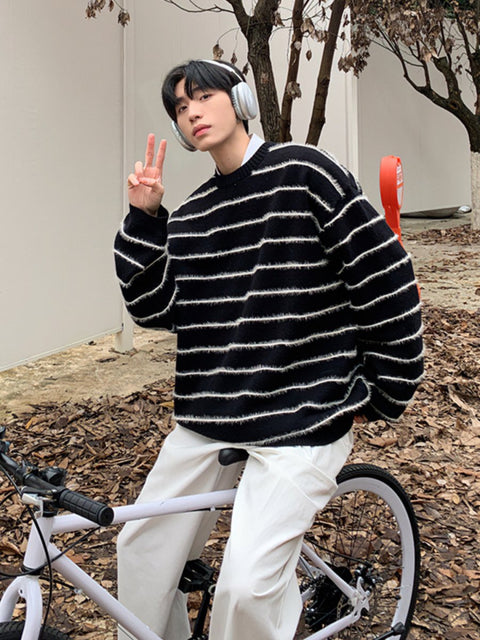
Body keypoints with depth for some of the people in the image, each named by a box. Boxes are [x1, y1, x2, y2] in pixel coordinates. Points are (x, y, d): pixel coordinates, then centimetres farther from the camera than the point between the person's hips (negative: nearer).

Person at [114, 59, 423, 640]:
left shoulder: (302, 173, -7)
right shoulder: (190, 213, 12)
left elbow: (387, 277, -7)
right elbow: (155, 308, 6)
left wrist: (382, 395, -4)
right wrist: (143, 220, -4)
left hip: (302, 420, -6)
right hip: (206, 420, 7)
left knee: (246, 584, -17)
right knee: (141, 548, 12)